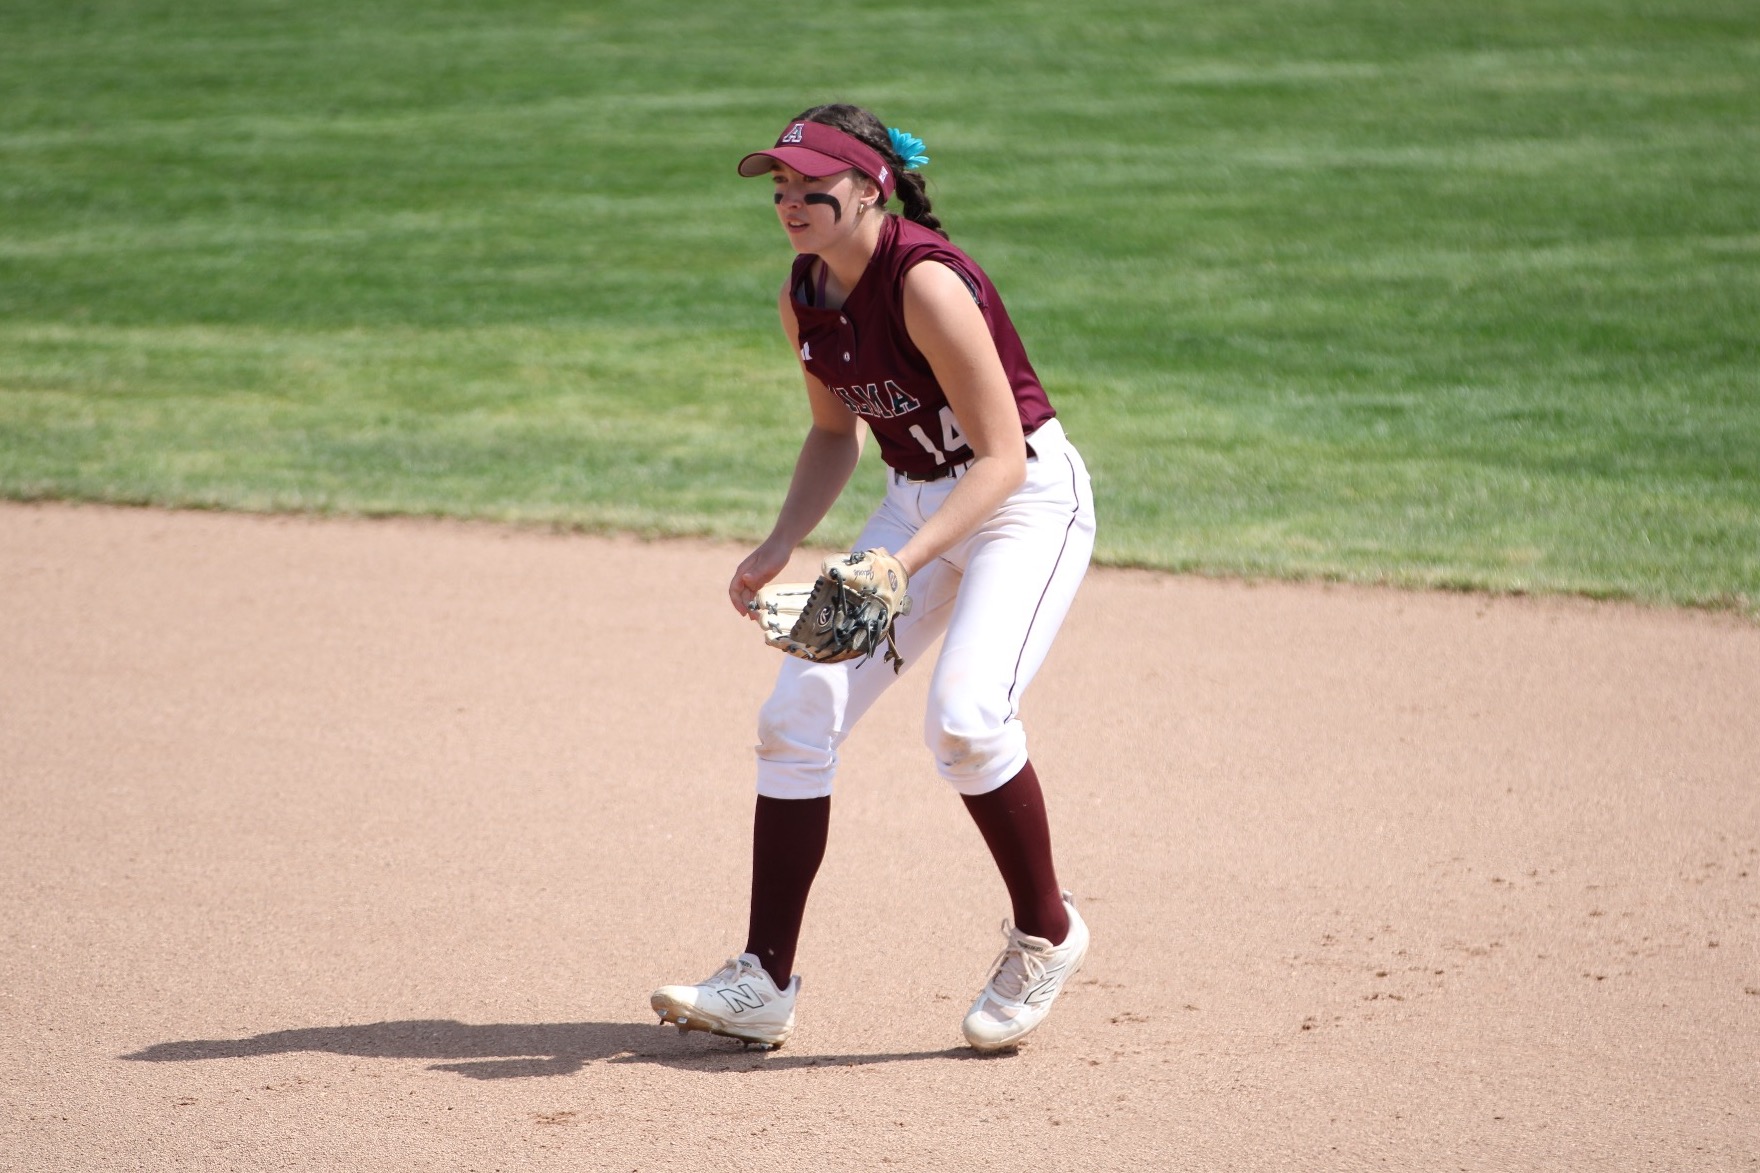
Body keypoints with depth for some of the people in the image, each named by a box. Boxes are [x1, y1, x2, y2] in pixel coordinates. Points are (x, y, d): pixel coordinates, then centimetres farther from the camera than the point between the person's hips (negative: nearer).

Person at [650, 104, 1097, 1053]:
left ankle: (1045, 935, -2)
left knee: (965, 714, -27)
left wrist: (901, 565, -36)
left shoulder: (925, 283, -26)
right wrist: (779, 546, 1)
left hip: (1028, 499, -8)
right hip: (916, 501, 8)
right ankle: (764, 984, 2)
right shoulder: (804, 299, -2)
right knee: (797, 714, -3)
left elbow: (1003, 458, -27)